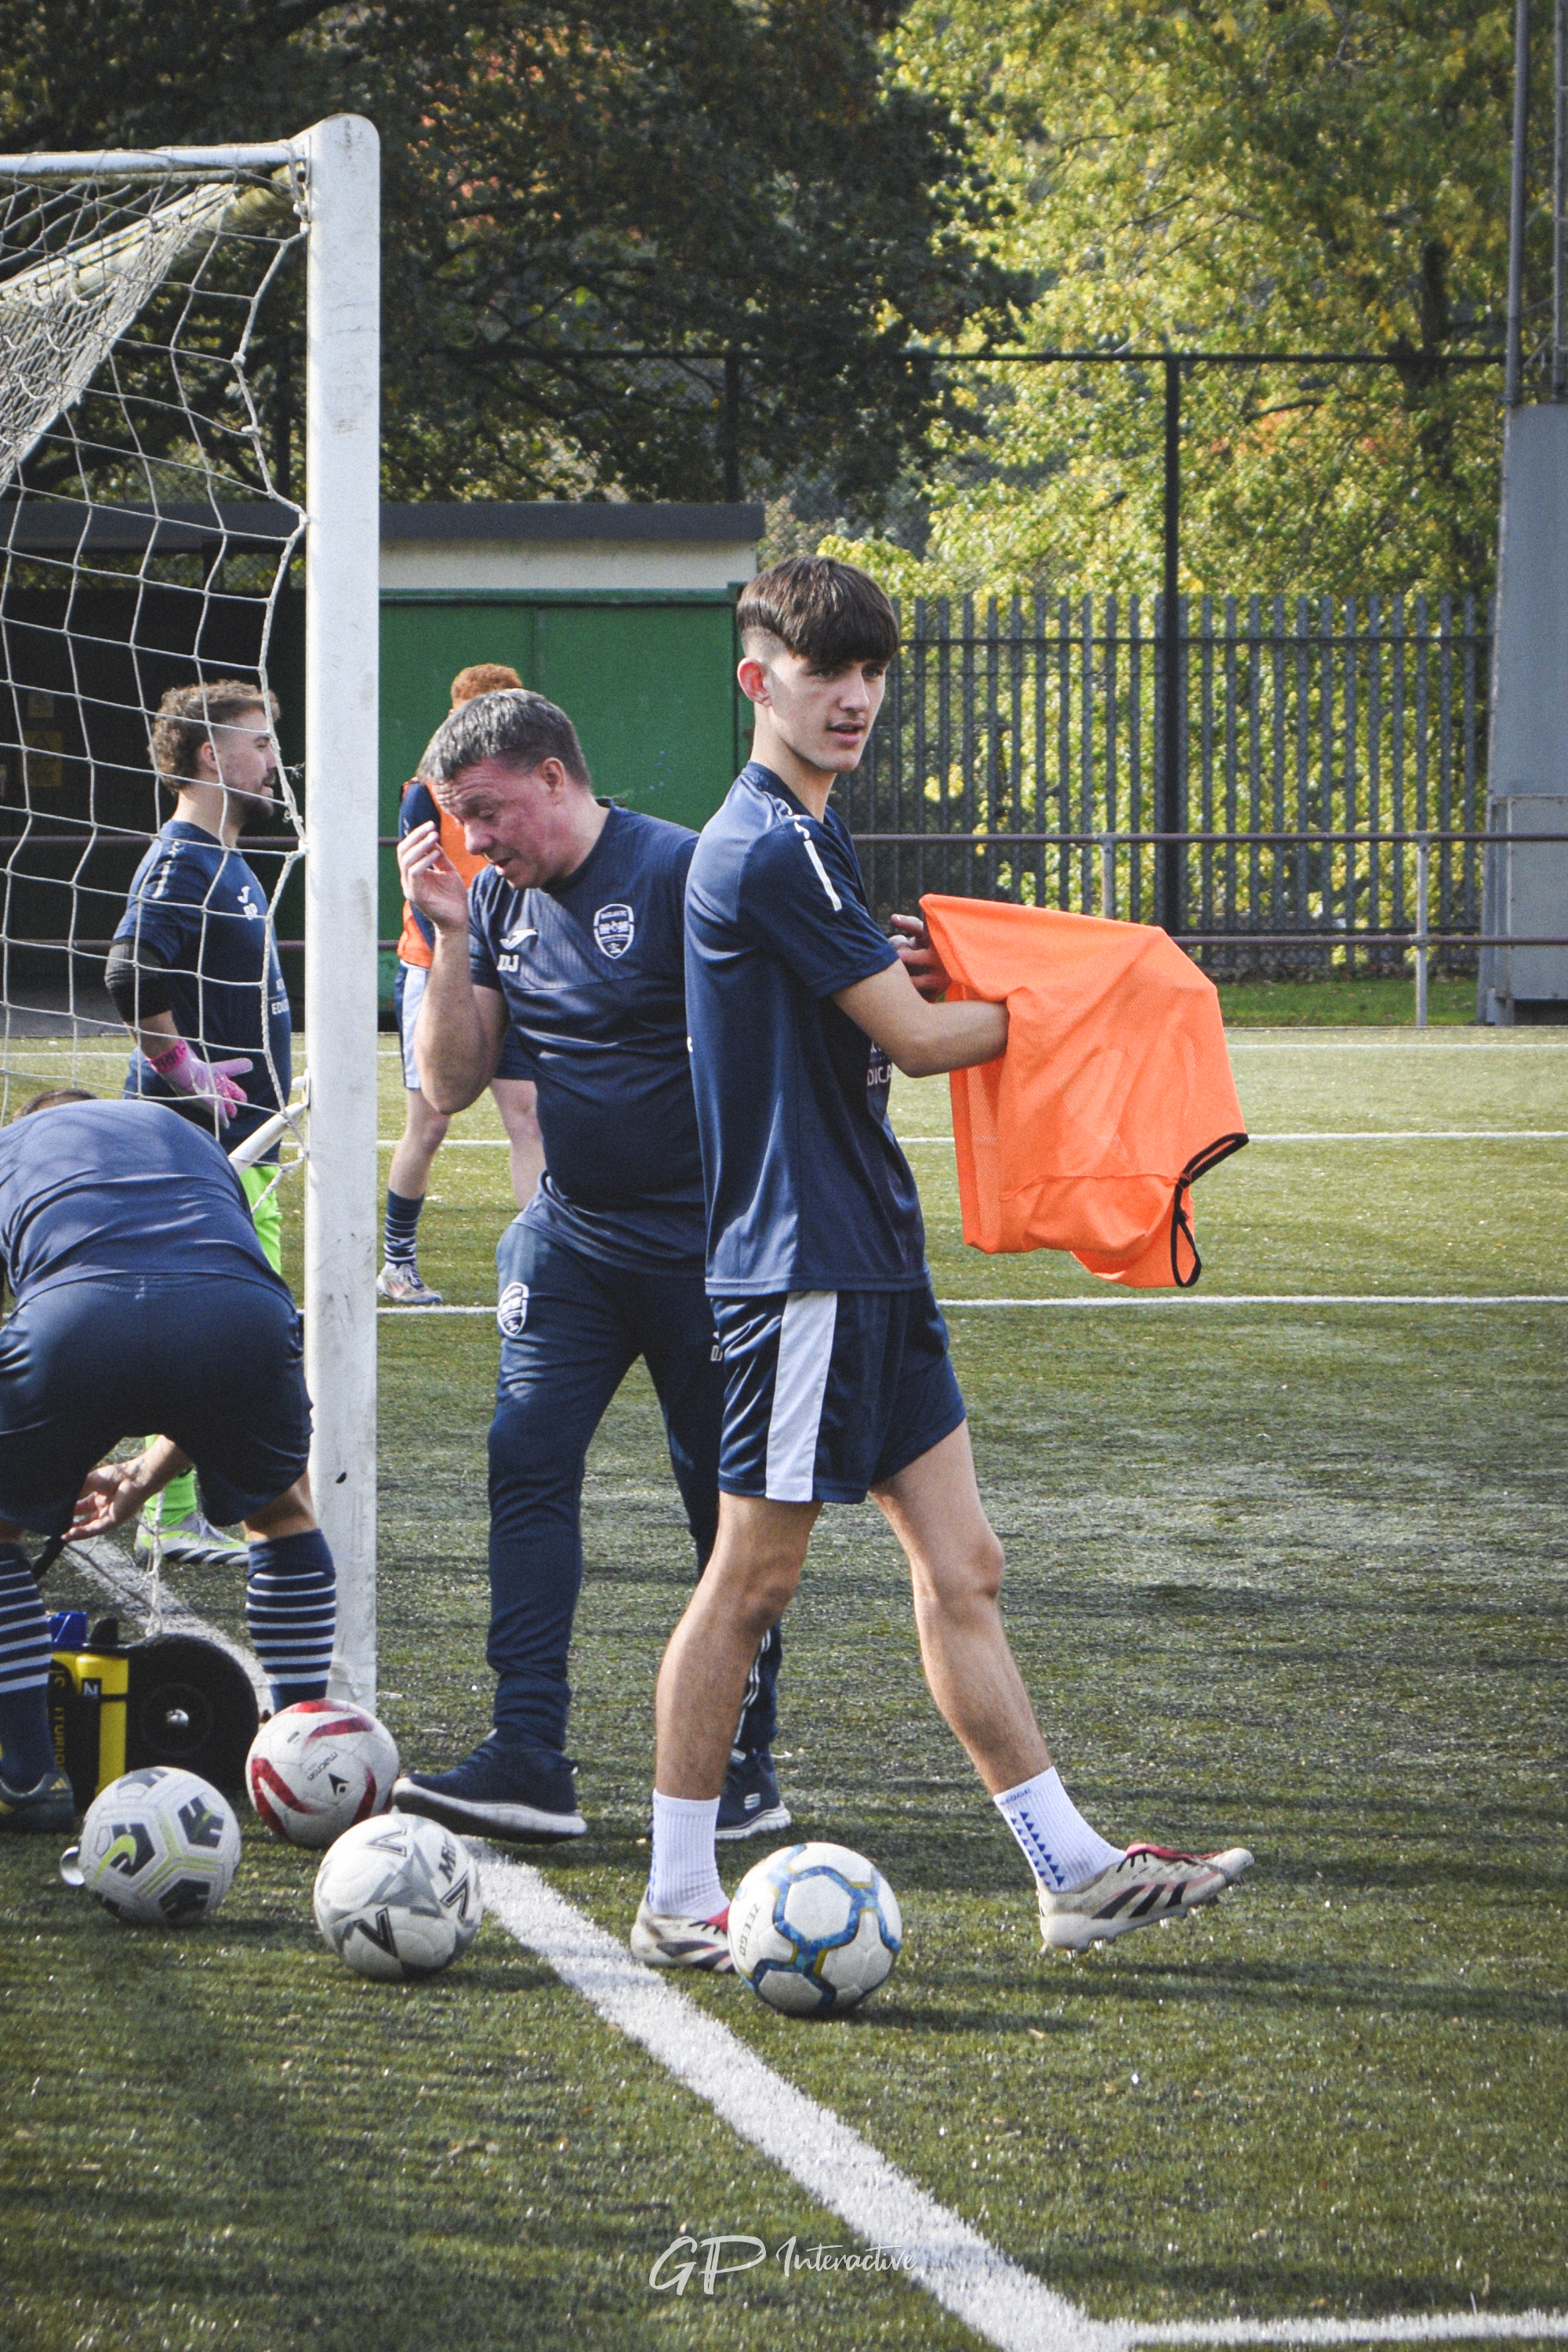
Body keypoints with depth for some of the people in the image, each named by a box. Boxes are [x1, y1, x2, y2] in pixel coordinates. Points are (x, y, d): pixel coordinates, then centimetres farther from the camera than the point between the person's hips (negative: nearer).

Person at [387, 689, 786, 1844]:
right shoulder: (498, 900, 8)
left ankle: (747, 1768, 11)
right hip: (570, 1235, 6)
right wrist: (451, 937, -6)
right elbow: (451, 1085, 6)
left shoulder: (677, 871, -12)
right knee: (527, 1459, -8)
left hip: (702, 1243, -6)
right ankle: (528, 1760, -12)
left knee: (726, 1497, 1)